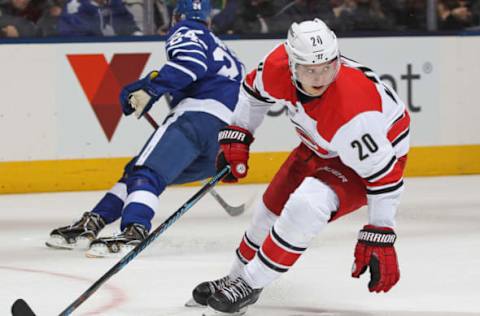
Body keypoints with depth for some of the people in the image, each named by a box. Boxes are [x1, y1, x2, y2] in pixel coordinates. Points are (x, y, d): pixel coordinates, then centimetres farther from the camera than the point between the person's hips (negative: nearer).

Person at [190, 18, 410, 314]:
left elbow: (382, 173, -33)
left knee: (306, 206, -28)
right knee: (272, 207, 15)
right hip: (321, 147, 7)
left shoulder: (352, 111, -42)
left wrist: (380, 237, -31)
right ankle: (236, 277, 40)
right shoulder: (278, 66, -25)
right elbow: (255, 90, 1)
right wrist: (236, 137, 1)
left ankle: (251, 284, -9)